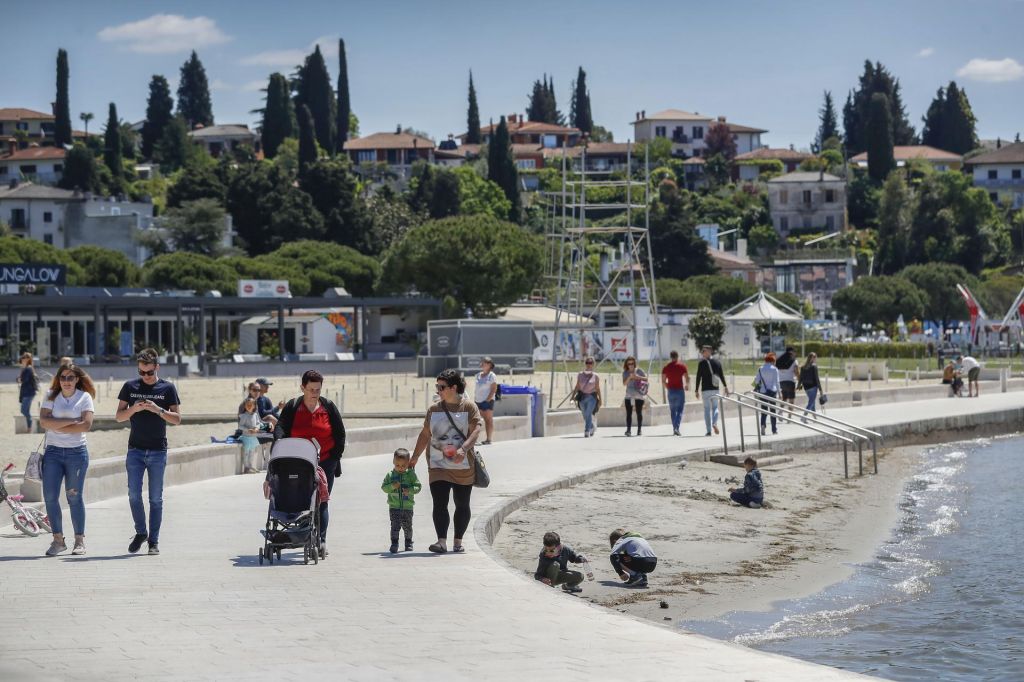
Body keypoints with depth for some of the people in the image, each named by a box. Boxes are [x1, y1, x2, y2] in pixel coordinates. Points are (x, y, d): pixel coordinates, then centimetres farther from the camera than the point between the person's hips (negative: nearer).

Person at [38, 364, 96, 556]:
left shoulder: (84, 397, 2)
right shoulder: (51, 396, 7)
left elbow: (86, 425, -10)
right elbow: (44, 421, -7)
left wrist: (57, 426, -8)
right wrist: (71, 421, -11)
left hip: (77, 452, -2)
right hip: (53, 452, 2)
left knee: (74, 496, 1)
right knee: (50, 496, -5)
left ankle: (80, 540, 9)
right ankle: (58, 540, 4)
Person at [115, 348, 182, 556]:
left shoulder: (167, 388, 2)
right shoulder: (130, 387, 6)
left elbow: (177, 418, 0)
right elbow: (119, 416, 6)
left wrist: (158, 410, -16)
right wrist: (133, 409, -14)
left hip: (158, 451, -1)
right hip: (135, 449, 1)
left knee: (156, 498, 1)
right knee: (134, 494, -3)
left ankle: (154, 540, 7)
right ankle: (141, 532, 17)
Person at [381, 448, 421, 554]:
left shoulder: (411, 474, -2)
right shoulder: (390, 475, 0)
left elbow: (418, 486, -3)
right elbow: (384, 487, -1)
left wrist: (410, 490, -21)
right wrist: (392, 486, -19)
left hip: (408, 506, 0)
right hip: (394, 506, 0)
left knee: (407, 526, 11)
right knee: (395, 525, -8)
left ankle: (408, 543, 27)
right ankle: (394, 544, -7)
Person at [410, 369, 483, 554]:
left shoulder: (469, 407, -2)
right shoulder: (434, 409, 10)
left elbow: (476, 431, -13)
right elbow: (425, 435, 16)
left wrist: (463, 449, -29)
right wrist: (414, 458, 17)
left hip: (463, 466, -2)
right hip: (438, 466, 2)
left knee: (462, 505, 8)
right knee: (439, 504, -11)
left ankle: (458, 541, 19)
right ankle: (442, 541, -19)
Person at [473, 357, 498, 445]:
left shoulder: (491, 376, -5)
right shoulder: (479, 375, 15)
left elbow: (494, 390, -10)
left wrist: (487, 400, -17)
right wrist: (475, 399, 9)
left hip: (488, 401, -6)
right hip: (479, 401, 6)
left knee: (489, 419, -3)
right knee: (485, 419, 6)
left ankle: (489, 439, -3)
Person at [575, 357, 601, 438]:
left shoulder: (595, 376, -2)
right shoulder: (580, 375, 4)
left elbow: (598, 388, 1)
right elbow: (577, 386, 6)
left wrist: (600, 399, 1)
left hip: (592, 397, -3)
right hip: (582, 397, 3)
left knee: (588, 414, -13)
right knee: (585, 415, 12)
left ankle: (587, 431, -10)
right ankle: (593, 428, 35)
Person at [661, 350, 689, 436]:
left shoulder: (666, 368, 3)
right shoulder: (682, 366, -2)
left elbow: (663, 381, 2)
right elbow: (687, 378, -5)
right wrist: (687, 386, 15)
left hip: (671, 391, 2)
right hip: (680, 390, -2)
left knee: (672, 411, 13)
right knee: (679, 410, -2)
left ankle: (674, 429, 14)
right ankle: (677, 428, -19)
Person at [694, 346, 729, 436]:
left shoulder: (701, 363, -6)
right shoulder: (717, 363, 6)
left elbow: (698, 377, -7)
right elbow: (722, 376, 8)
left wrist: (697, 391, -3)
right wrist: (725, 387, 15)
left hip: (706, 389, -3)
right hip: (715, 389, 3)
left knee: (707, 409, 2)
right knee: (715, 407, 16)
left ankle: (709, 430, -1)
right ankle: (715, 423, -11)